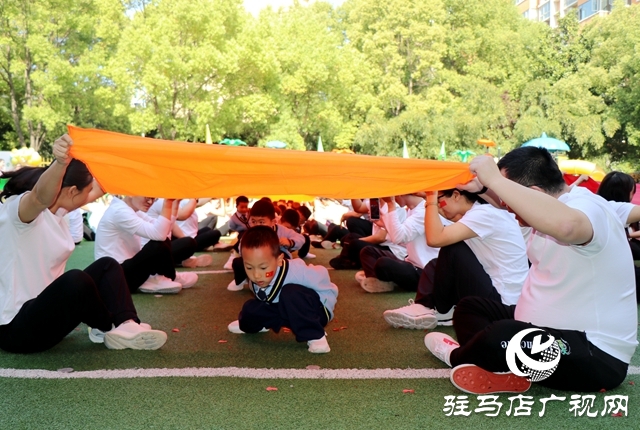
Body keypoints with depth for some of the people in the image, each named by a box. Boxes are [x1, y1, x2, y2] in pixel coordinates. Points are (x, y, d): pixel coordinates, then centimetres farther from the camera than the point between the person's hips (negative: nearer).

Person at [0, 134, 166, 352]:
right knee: (76, 280, -34)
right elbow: (41, 196, -46)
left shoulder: (56, 209, 6)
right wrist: (60, 163, -65)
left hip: (45, 306, 10)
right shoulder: (17, 208, -21)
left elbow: (99, 188, 16)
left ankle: (127, 326, -18)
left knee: (107, 266, 3)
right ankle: (106, 329, -6)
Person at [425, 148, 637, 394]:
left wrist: (494, 179, -39)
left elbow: (565, 225, -47)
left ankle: (457, 357, -1)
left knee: (502, 337, -35)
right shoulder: (551, 206, 6)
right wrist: (484, 184, 3)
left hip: (595, 355, -10)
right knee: (469, 308, 12)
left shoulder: (586, 206, -22)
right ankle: (502, 371, -15)